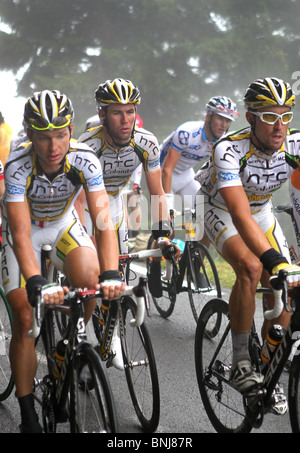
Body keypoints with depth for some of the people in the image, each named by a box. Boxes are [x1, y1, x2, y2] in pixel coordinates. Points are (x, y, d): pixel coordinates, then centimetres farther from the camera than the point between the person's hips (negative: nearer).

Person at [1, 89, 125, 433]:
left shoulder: (85, 160, -28)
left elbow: (103, 220, -34)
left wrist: (111, 275, -47)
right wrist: (37, 283, -52)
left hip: (63, 224, 2)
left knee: (89, 281, -25)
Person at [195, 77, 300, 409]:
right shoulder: (229, 151, -36)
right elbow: (240, 216, -46)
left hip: (262, 212, 4)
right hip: (223, 212, -4)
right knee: (250, 268, -31)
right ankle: (240, 363, -18)